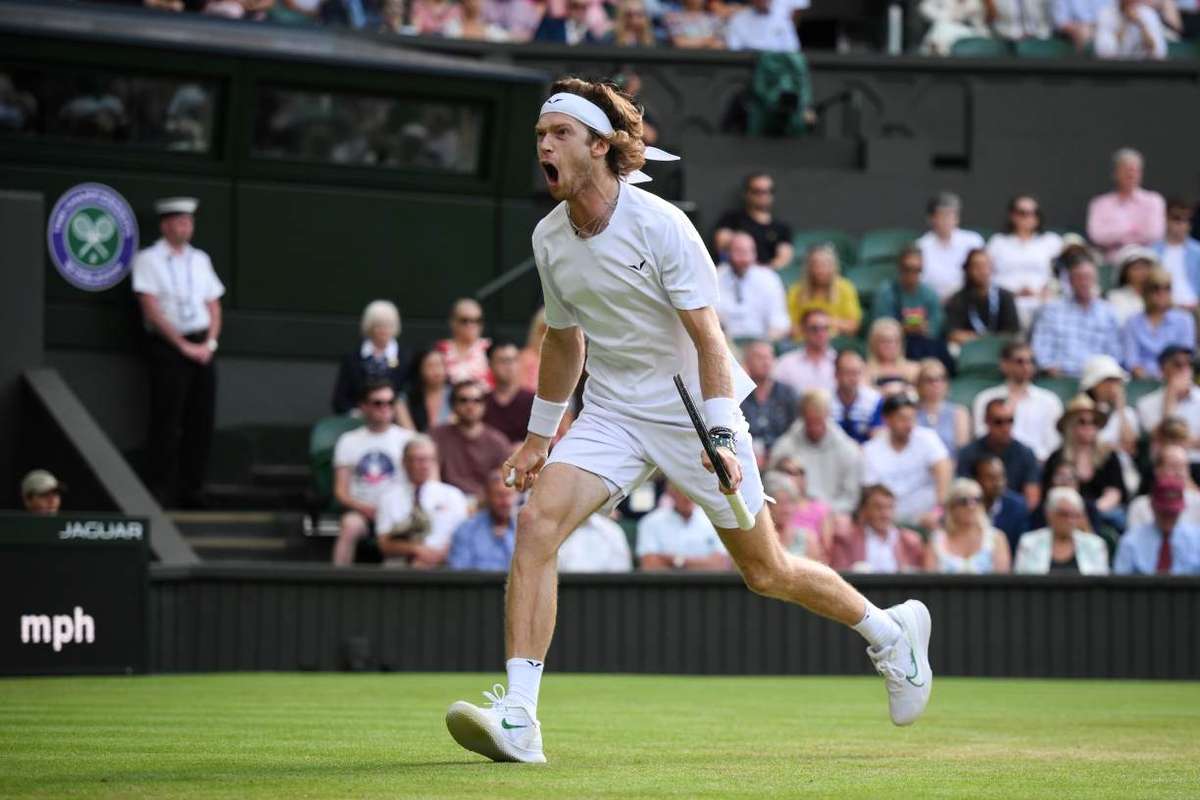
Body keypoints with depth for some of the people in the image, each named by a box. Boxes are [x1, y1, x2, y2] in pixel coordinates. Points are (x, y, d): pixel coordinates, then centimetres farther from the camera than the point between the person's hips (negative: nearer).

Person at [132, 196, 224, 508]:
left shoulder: (200, 260, 14)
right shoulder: (149, 260, -3)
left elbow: (213, 307, 16)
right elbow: (152, 310, -9)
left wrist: (209, 342, -1)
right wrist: (184, 345, -12)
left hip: (202, 348, 5)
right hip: (167, 346, -5)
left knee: (202, 421, 4)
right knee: (167, 424, -7)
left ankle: (193, 489, 10)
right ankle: (159, 491, -3)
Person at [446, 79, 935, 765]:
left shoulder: (661, 226, -18)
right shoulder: (548, 239, 0)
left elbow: (707, 338, -19)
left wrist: (721, 438, -28)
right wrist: (539, 435, 19)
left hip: (694, 412, -5)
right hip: (611, 412, 5)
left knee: (767, 573, 4)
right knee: (537, 523, -20)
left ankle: (891, 632, 33)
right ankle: (517, 718, -24)